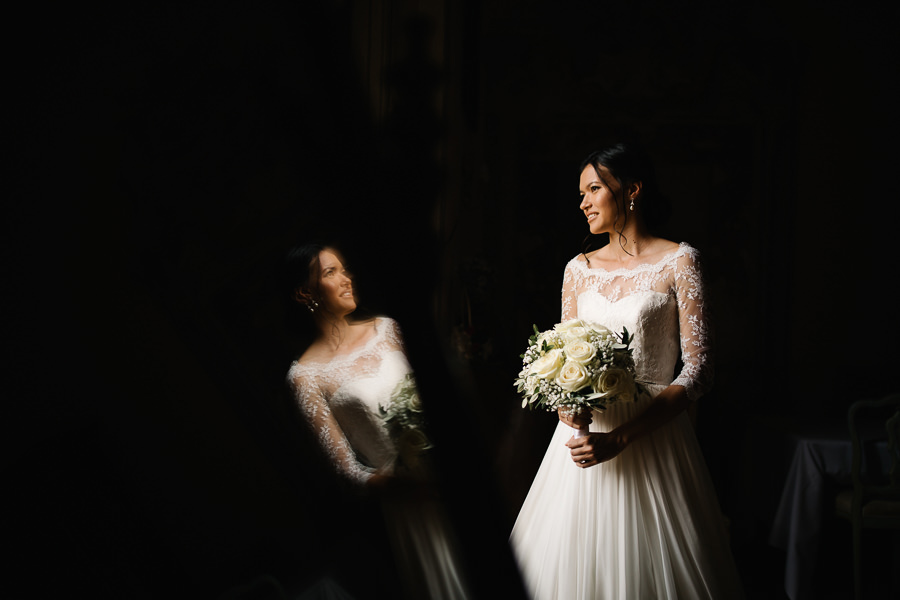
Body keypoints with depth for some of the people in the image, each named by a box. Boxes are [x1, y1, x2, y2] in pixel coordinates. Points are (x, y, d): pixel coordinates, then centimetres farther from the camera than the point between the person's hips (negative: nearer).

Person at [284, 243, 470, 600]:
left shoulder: (385, 328, 2)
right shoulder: (306, 375, -11)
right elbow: (347, 468, -10)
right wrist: (409, 483, -24)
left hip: (445, 471, 4)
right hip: (403, 498, -4)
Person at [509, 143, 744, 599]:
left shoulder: (678, 262, -4)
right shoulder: (579, 269, 11)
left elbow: (699, 370, -10)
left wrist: (620, 438, -17)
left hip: (652, 436, -4)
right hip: (585, 429, 4)